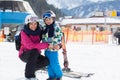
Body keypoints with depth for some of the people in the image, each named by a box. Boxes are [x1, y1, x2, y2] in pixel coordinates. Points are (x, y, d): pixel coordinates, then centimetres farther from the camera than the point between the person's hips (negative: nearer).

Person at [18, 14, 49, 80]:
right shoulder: (24, 33, -18)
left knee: (46, 61, -19)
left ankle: (31, 69, 7)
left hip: (34, 55, 5)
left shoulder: (38, 32, -3)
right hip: (24, 55, -5)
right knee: (34, 51, -34)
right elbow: (30, 46, -30)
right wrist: (46, 45, -31)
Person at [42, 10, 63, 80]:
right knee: (49, 64, 11)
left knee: (54, 64, -4)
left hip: (53, 49, -6)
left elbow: (59, 36, -10)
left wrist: (58, 44, -18)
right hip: (46, 48, 6)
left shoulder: (56, 27, -8)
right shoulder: (45, 28, 10)